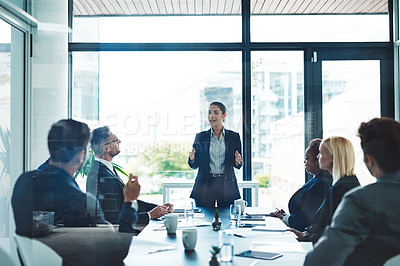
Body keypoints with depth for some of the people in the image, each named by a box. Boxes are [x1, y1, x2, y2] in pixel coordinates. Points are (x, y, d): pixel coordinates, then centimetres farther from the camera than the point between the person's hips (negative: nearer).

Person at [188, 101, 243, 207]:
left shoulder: (234, 137, 5)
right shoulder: (200, 137, 5)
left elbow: (238, 166, 7)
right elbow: (195, 165, 6)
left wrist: (237, 162, -15)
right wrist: (192, 159, -15)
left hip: (227, 186, 0)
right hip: (205, 186, 0)